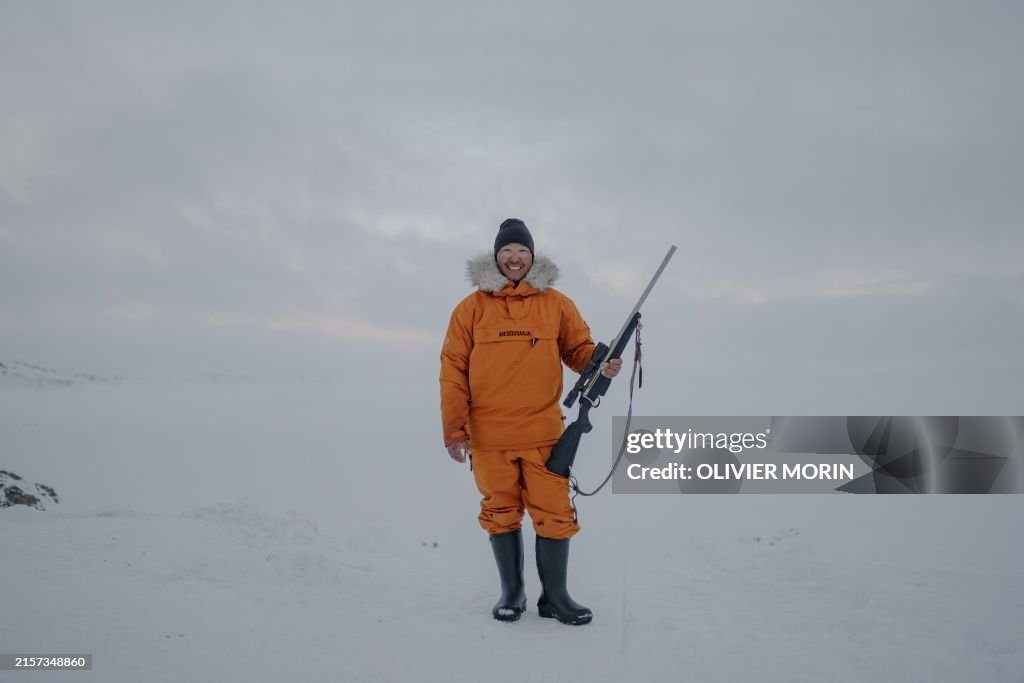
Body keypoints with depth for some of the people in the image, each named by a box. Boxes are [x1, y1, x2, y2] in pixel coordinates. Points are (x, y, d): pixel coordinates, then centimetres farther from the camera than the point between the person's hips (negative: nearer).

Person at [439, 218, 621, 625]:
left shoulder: (556, 304, 6)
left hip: (544, 433, 0)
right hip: (489, 437, 0)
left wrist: (601, 364, -13)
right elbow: (453, 370, 2)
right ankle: (512, 591, 27)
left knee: (554, 513, 3)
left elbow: (579, 348, 11)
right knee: (501, 514, 11)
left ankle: (554, 595, 19)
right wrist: (454, 430, -4)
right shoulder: (471, 308, 3)